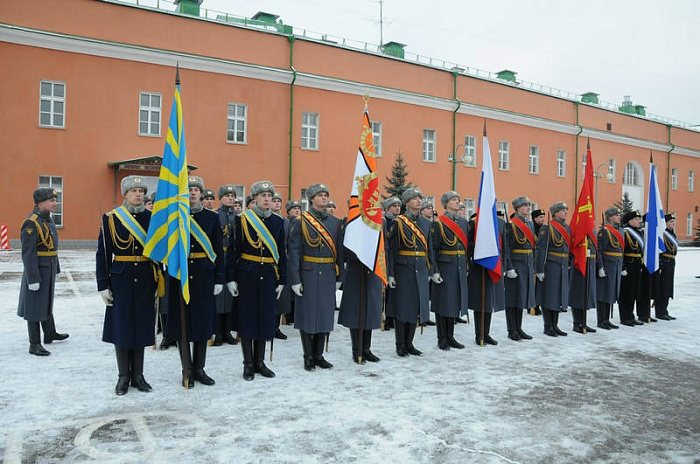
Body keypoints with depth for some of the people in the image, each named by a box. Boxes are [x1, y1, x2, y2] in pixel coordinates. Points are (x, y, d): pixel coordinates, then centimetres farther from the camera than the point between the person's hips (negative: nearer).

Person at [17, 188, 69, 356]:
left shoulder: (47, 220, 10)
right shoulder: (31, 223, -20)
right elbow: (28, 254, -22)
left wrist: (56, 268, 19)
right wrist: (33, 279, -23)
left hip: (49, 270, 9)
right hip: (37, 271, -9)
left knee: (47, 301, 21)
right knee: (35, 306, 0)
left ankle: (50, 334, 35)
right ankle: (34, 345, 8)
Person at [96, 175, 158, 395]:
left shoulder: (153, 218, 5)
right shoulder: (111, 218, -1)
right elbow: (103, 254, -1)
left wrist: (158, 282, 6)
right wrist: (103, 286, -5)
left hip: (145, 281, 2)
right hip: (120, 280, -2)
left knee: (142, 326, 8)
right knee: (121, 326, 5)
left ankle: (137, 375, 21)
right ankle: (123, 376, 19)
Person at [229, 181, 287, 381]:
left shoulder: (278, 221, 8)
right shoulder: (242, 219, -2)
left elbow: (282, 253, 10)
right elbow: (233, 249, -3)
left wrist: (282, 280, 7)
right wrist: (231, 278, -8)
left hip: (269, 276, 3)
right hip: (247, 274, -3)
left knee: (266, 317, 8)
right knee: (247, 317, 3)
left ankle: (259, 362, 21)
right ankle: (248, 364, 15)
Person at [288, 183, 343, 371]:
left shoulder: (336, 222, 8)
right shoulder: (300, 222, -4)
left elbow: (339, 251, 11)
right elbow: (294, 252, -7)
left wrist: (339, 277, 8)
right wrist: (295, 280, -12)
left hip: (328, 276, 4)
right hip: (308, 275, -4)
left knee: (325, 313, 9)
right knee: (307, 314, 4)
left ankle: (319, 354, 23)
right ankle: (308, 357, 16)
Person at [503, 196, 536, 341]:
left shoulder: (530, 224, 14)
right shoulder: (511, 224, -10)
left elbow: (532, 246, 19)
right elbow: (506, 248, -15)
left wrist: (532, 268, 16)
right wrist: (509, 268, -21)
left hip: (528, 264, 8)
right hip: (515, 264, -8)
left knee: (522, 296, 12)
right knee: (512, 298, 0)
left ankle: (519, 329, 20)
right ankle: (512, 331, 7)